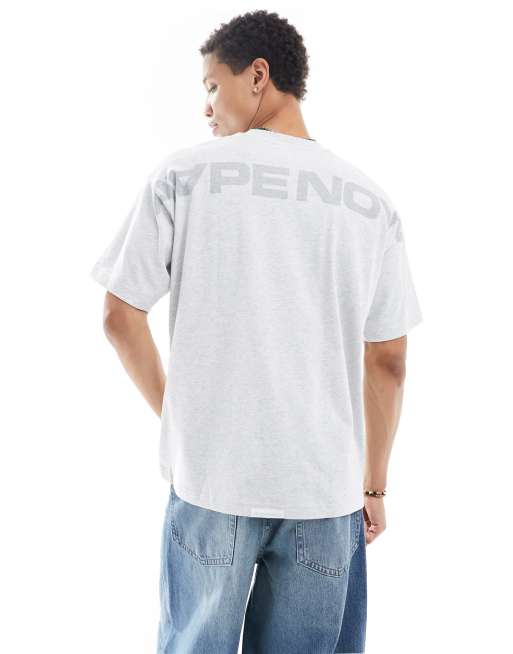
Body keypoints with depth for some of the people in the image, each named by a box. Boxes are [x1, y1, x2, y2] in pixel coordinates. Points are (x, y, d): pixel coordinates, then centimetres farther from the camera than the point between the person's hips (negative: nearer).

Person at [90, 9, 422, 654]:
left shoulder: (184, 173, -3)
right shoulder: (371, 201, 4)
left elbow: (120, 318, -1)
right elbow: (388, 364, 5)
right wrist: (374, 486, 15)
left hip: (210, 478, -1)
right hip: (326, 486, 2)